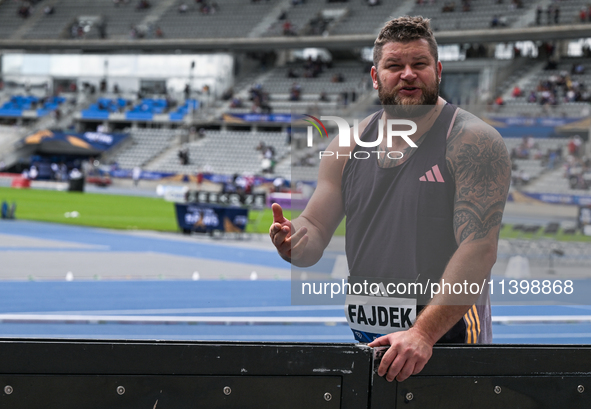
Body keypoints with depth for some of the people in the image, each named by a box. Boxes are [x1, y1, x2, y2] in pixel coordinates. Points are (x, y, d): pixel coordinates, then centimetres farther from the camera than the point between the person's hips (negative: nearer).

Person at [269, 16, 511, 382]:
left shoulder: (474, 142, -10)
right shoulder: (348, 146, 7)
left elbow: (479, 248, -19)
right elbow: (315, 228, 10)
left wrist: (424, 332, -29)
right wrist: (294, 244, -15)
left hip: (448, 332, -4)